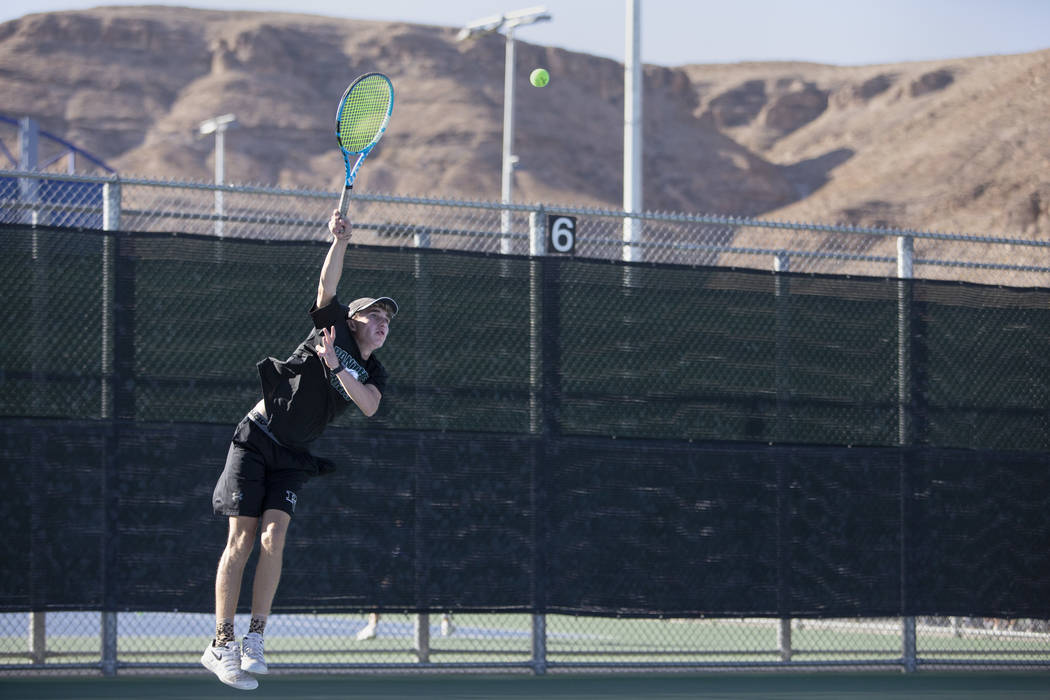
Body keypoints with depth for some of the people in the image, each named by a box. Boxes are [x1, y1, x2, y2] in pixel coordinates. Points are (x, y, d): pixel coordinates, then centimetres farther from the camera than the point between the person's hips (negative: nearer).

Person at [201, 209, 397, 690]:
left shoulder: (374, 375, 8)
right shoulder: (334, 327, 1)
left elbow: (369, 406, -14)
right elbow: (328, 284, -15)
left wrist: (336, 366, -22)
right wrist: (340, 241, -27)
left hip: (292, 460, 4)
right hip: (255, 440, -4)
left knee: (273, 539, -16)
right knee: (241, 542, -10)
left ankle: (255, 641, -10)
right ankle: (222, 645, -11)